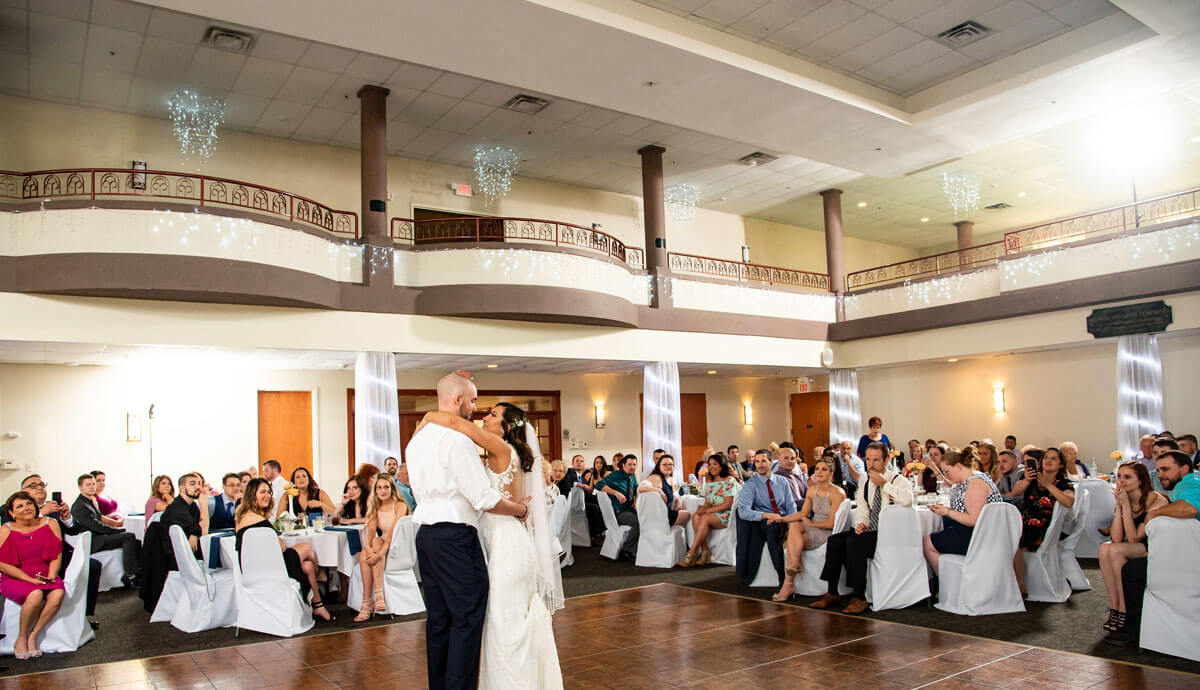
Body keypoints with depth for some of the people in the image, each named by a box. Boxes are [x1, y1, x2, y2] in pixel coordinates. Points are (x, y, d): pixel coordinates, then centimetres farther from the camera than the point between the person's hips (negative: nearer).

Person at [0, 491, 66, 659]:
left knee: (58, 594, -29)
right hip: (14, 578, -2)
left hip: (45, 576, 3)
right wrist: (31, 579, -16)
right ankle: (21, 639, -11)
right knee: (35, 595, -34)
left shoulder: (50, 524, 2)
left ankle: (32, 637, -14)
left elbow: (57, 554, 5)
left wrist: (51, 576, -12)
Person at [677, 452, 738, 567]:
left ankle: (691, 553, -32)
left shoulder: (729, 481, -3)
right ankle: (705, 551, -28)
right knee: (696, 516, -26)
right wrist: (703, 508, -11)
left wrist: (708, 510, -17)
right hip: (711, 514, 6)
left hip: (726, 516, -6)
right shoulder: (709, 482, 18)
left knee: (705, 518, -34)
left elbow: (728, 504, -11)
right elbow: (708, 502, 15)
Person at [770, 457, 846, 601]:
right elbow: (803, 513, 11)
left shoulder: (837, 493, -11)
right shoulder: (812, 490, 10)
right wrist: (781, 519, 1)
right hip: (814, 530, 6)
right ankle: (795, 566, -24)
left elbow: (832, 523, -15)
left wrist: (811, 523, -9)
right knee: (793, 526, -25)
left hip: (829, 534, -6)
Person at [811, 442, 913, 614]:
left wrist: (883, 483, -21)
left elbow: (908, 499, -28)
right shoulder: (865, 483, 15)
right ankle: (832, 593, -9)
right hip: (869, 531, 7)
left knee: (854, 542, -30)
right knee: (835, 540, -14)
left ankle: (859, 598, -23)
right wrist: (860, 523, -7)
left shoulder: (898, 480, -6)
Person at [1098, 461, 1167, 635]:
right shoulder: (1123, 500, -1)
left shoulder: (1156, 501, -20)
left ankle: (1124, 612, -18)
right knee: (1105, 548, -23)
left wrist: (1125, 505, -24)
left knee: (1116, 551, -28)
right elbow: (1117, 538, -11)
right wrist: (1119, 506, -16)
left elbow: (1134, 539, -22)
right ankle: (1114, 608, -19)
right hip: (1134, 551, 6)